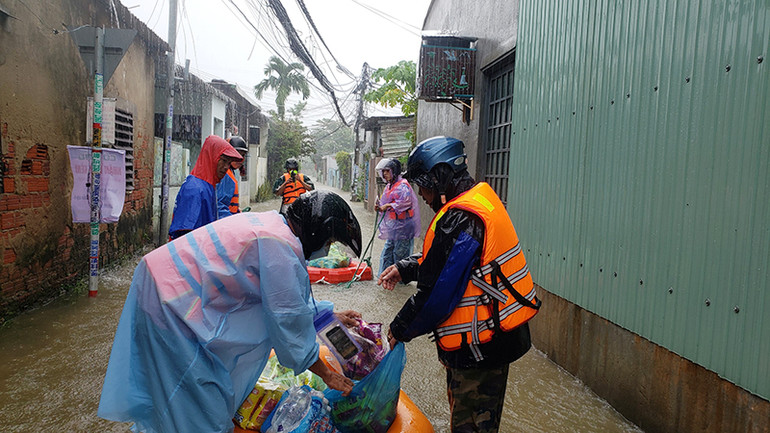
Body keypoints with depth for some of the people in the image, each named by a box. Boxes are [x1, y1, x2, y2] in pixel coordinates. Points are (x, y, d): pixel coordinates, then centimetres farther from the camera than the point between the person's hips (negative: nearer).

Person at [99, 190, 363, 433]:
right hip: (167, 300, -9)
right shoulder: (280, 246, -23)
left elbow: (292, 294, 21)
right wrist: (327, 375, -3)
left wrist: (332, 316, 27)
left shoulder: (275, 224, 6)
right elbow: (290, 322, -16)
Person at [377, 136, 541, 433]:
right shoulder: (481, 200, 6)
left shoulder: (458, 222, -26)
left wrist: (399, 330, -8)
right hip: (496, 338, 10)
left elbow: (436, 294, -23)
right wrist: (405, 268, 9)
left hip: (478, 348, -10)